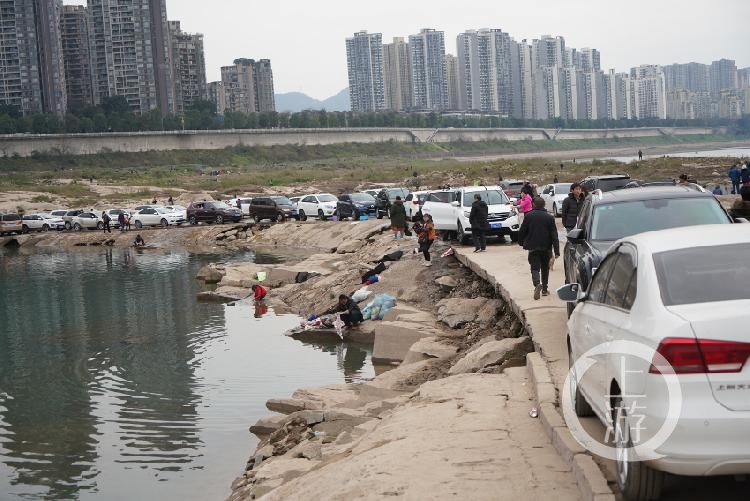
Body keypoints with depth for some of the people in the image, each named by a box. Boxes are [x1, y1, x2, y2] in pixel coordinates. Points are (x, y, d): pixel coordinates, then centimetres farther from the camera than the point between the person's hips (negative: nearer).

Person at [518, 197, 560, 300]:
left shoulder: (528, 216, -5)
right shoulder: (549, 217, -4)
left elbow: (522, 232, 2)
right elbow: (554, 235, -6)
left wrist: (521, 242, 21)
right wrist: (557, 251, -6)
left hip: (533, 247, -1)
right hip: (546, 248, 1)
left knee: (535, 268, -2)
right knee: (545, 268, 17)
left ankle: (537, 284, -30)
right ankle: (545, 289, 22)